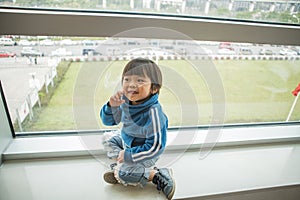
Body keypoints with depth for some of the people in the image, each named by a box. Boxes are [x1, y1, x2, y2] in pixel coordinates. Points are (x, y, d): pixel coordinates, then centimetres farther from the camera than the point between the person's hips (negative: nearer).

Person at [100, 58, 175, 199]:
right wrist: (112, 106, -27)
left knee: (121, 174, -18)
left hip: (145, 153, -7)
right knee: (108, 138, 15)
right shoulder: (125, 101, -17)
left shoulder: (153, 113, -36)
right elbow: (108, 121, -5)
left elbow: (155, 148, -30)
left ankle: (156, 175, -5)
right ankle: (120, 161, 8)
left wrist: (128, 155, -22)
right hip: (126, 141, 8)